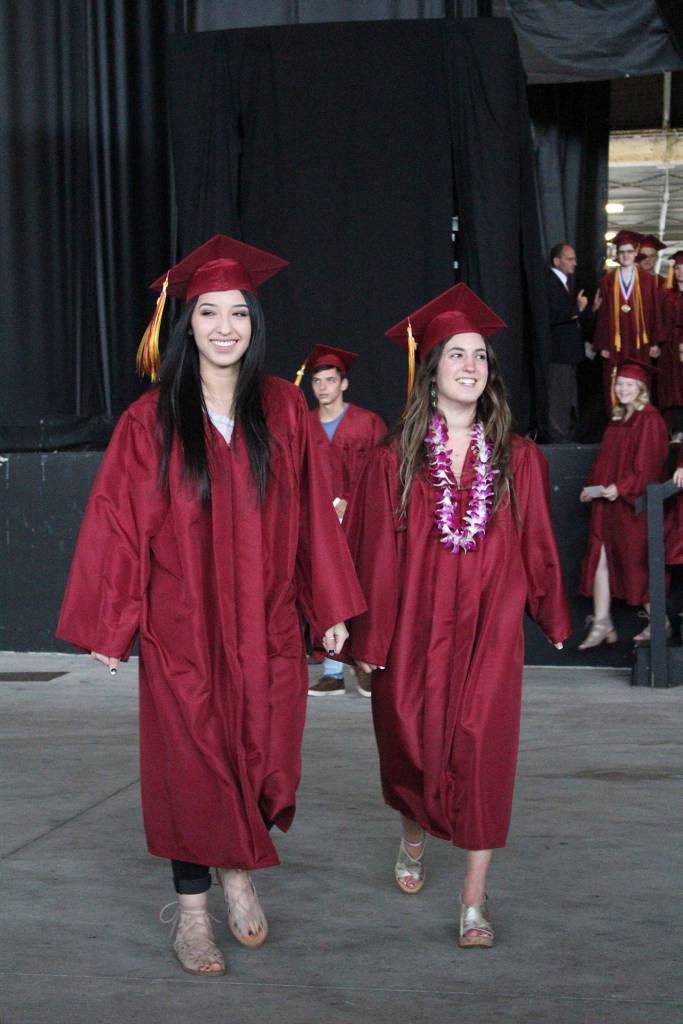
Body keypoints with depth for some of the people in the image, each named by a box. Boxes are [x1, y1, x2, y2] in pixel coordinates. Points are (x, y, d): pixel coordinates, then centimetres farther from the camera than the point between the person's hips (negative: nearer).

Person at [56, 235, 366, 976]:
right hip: (181, 627, -2)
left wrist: (329, 608, 3)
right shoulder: (151, 420, -4)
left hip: (265, 625, 2)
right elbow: (118, 520, -3)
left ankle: (238, 873, 33)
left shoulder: (283, 409, 2)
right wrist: (106, 623, -4)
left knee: (263, 759, 6)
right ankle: (191, 909, 21)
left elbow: (310, 515, 4)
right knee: (191, 761, 4)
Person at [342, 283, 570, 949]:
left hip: (488, 630, 0)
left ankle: (474, 899, 2)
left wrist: (551, 615, 15)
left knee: (480, 749, -7)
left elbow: (537, 545, 10)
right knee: (411, 743, 12)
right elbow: (374, 553, -1)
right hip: (414, 630, 0)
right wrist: (368, 639, -2)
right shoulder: (393, 461, -2)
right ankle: (414, 832, 45)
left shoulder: (518, 460, 2)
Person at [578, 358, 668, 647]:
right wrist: (592, 486, 6)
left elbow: (647, 464, -18)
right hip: (607, 503, 8)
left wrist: (622, 488, -25)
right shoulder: (617, 420, 14)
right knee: (600, 560, 2)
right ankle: (602, 624, 5)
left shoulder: (649, 420, -10)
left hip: (635, 505, -8)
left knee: (639, 563, 1)